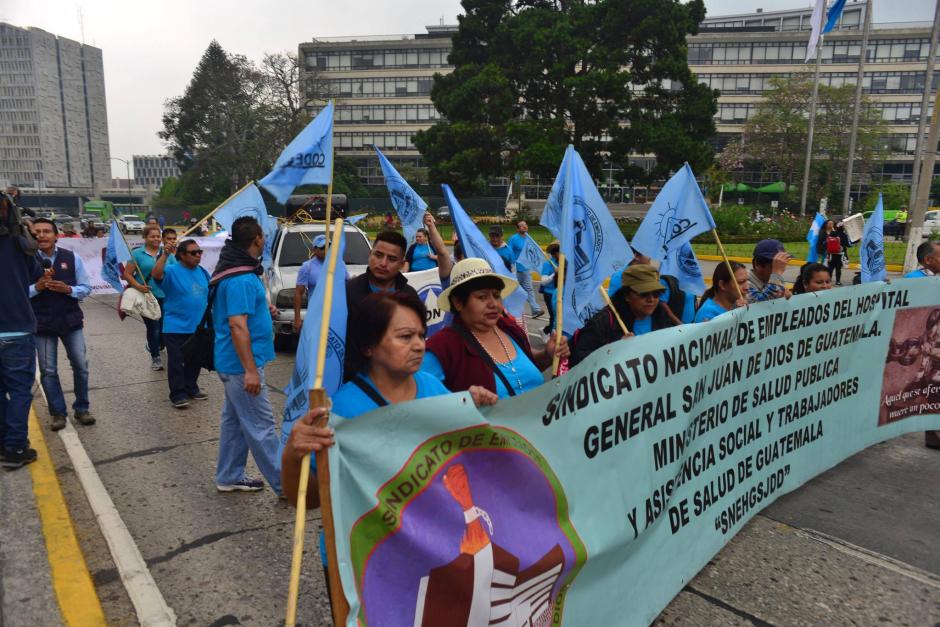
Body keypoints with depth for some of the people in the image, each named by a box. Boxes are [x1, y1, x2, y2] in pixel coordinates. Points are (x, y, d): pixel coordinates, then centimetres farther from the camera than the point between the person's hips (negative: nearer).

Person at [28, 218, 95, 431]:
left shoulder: (72, 258, -1)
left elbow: (86, 288, 2)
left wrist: (68, 289, -16)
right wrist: (37, 287, -19)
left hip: (71, 319, 1)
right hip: (42, 323, -1)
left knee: (80, 366, 6)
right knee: (48, 371, 6)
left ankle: (82, 409, 22)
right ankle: (58, 413, 19)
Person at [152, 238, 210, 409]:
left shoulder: (203, 272, 9)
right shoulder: (172, 271, -10)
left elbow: (211, 295, 18)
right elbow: (156, 274, -31)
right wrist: (165, 255, -36)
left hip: (198, 327, 6)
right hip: (176, 328, -6)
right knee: (176, 362, 0)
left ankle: (191, 389, 30)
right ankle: (178, 395, 6)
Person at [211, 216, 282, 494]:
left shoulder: (238, 271, 10)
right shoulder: (242, 279, -22)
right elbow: (237, 325, -26)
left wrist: (262, 309, 26)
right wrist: (250, 370, -27)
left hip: (232, 362, 10)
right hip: (242, 363, -10)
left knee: (235, 420, 17)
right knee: (261, 426, -3)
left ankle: (229, 478, 28)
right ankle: (285, 484, 4)